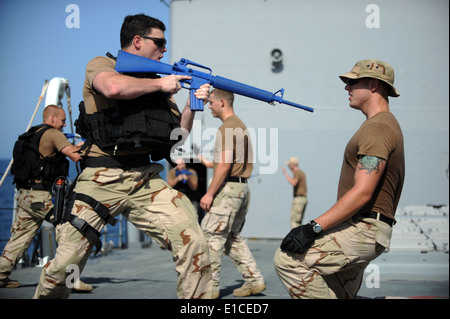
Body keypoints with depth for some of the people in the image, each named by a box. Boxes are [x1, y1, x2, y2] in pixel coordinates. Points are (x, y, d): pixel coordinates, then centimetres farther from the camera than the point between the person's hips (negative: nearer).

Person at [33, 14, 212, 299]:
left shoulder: (158, 85, 20)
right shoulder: (101, 65, 5)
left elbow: (176, 138, 17)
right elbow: (115, 87, -21)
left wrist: (191, 106, 1)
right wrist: (159, 84, -7)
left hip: (145, 182, 4)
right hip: (102, 180, -4)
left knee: (194, 244, -14)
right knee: (64, 265, -1)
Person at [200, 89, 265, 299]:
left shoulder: (226, 128, -13)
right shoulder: (241, 126, 18)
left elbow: (225, 164, -20)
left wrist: (209, 193, -19)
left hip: (228, 187, -10)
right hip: (242, 187, 10)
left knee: (211, 237, -6)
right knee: (233, 238, 15)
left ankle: (210, 287, -4)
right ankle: (254, 280, 14)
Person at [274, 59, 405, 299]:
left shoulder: (378, 128, -14)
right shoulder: (382, 124, 22)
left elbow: (362, 193, -24)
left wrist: (314, 227, -27)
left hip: (364, 229, -11)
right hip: (363, 228, 11)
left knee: (288, 259, -18)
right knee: (339, 293, 14)